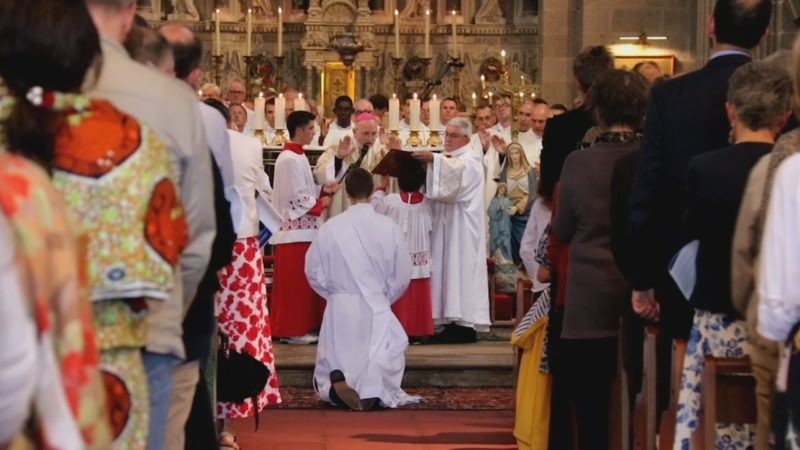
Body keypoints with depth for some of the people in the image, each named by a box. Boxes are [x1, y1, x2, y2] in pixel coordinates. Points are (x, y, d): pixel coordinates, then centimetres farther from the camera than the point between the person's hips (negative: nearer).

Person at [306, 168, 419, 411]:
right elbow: (402, 275, 0)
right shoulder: (388, 227, -8)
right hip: (376, 308, -1)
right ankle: (372, 393, -25)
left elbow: (314, 271, 0)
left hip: (339, 308, 1)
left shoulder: (331, 227, -7)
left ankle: (337, 380, -18)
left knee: (335, 359, 16)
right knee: (383, 362, 8)